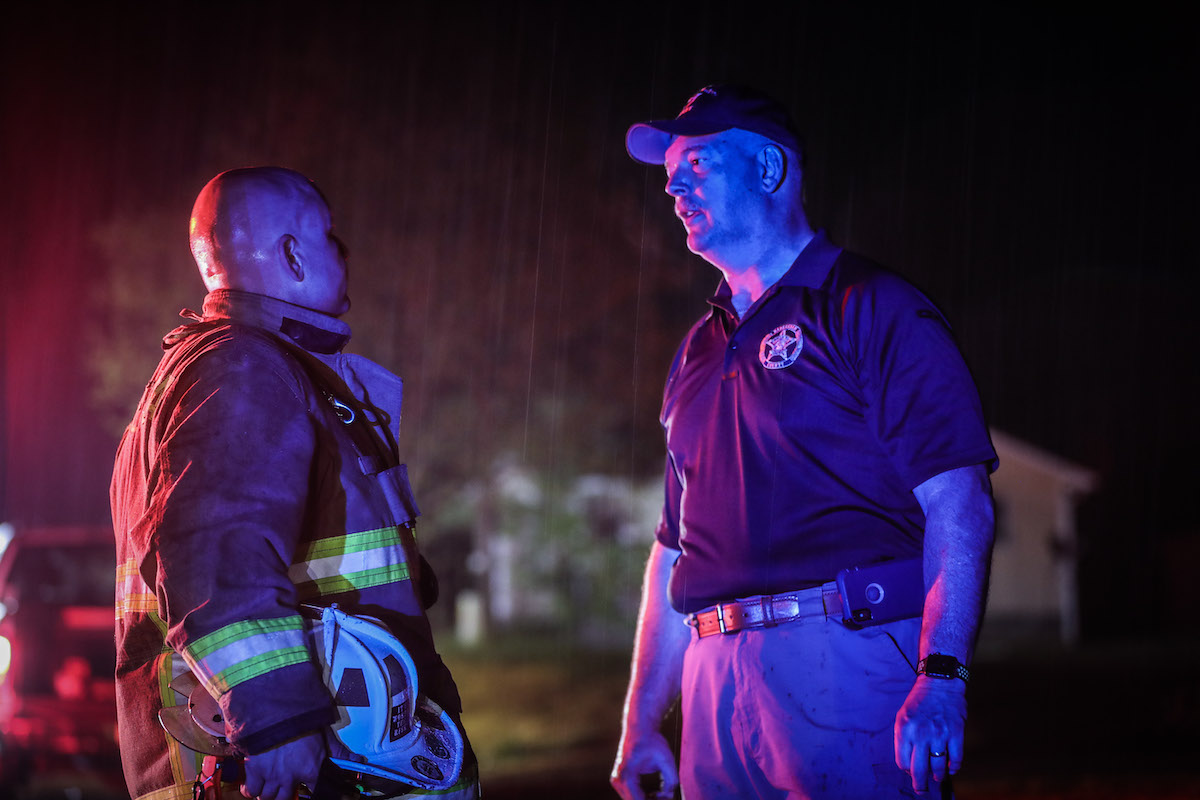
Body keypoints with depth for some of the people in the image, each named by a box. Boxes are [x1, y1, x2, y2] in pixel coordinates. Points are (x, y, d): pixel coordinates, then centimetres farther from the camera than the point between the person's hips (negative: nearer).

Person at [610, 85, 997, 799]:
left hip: (847, 662, -6)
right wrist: (641, 725, 16)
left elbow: (959, 504, -11)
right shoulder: (700, 350, 20)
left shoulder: (872, 310, -1)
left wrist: (941, 678, -22)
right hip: (717, 681, 6)